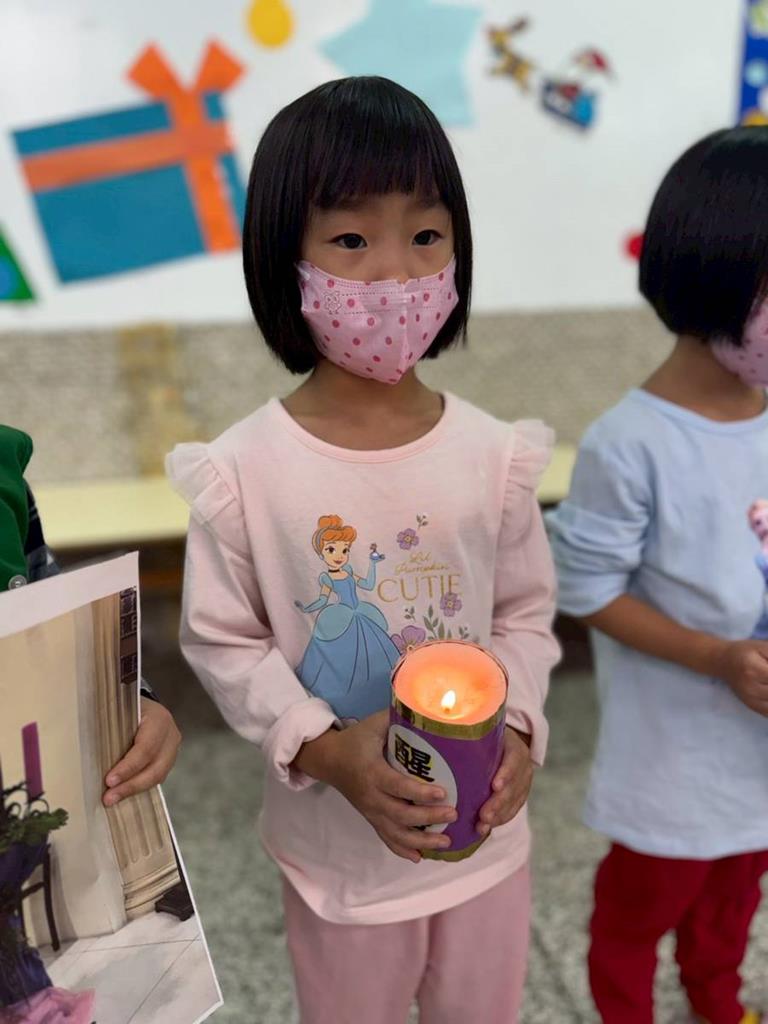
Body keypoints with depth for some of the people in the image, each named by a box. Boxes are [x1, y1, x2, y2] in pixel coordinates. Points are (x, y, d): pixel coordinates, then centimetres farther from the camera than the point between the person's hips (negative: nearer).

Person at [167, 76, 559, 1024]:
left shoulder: (492, 454, -12)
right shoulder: (246, 470, -19)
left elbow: (526, 614, -1)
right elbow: (221, 641, -10)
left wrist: (514, 723, -18)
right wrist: (325, 749, -22)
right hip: (336, 842, -1)